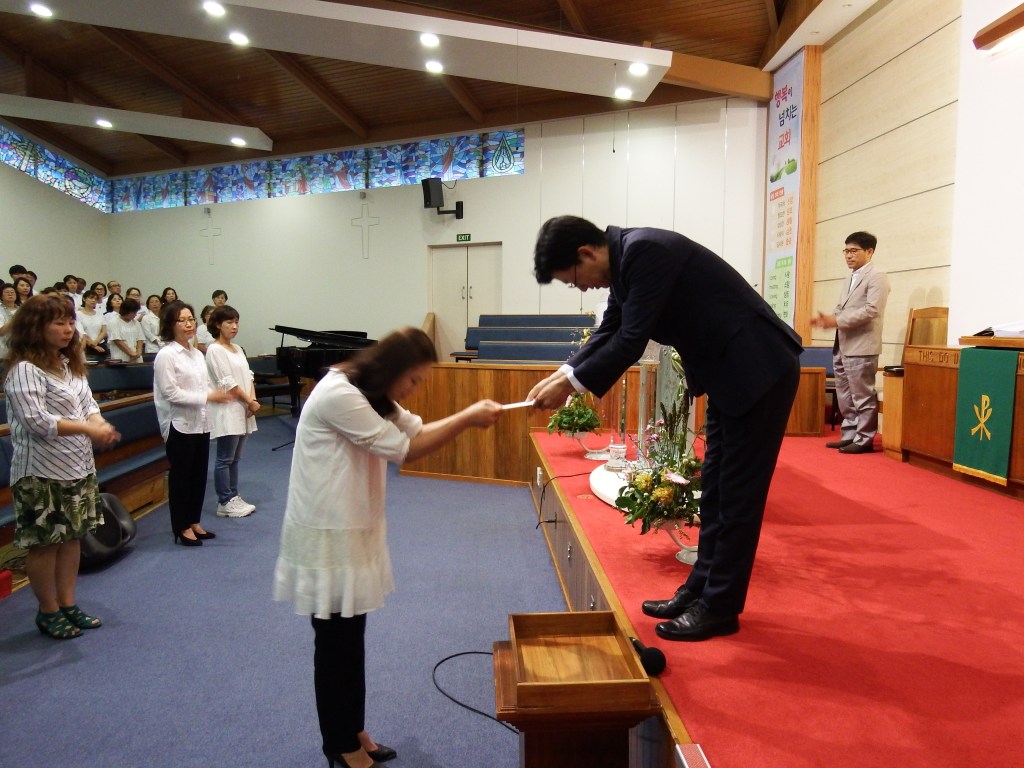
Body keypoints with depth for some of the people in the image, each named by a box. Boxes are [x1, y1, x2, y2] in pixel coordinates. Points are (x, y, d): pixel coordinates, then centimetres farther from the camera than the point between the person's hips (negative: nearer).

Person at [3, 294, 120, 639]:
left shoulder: (71, 364, 12)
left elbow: (88, 404, 9)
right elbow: (36, 420, -22)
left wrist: (100, 425, -12)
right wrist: (88, 429, -27)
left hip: (78, 467, 8)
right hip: (41, 472, -8)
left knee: (73, 536, 14)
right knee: (44, 542, 5)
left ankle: (68, 604, 27)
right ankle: (48, 611, 20)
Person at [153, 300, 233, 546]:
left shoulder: (197, 354, 11)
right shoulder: (166, 355, -12)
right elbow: (170, 393, -18)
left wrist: (216, 395, -4)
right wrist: (207, 397, -22)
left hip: (200, 423, 7)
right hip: (179, 425, -7)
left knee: (199, 475, 13)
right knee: (180, 477, 4)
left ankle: (194, 522, 26)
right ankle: (181, 528, 16)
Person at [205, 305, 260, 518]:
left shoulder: (237, 349, 14)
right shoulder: (215, 350, -10)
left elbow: (248, 376, 10)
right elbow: (228, 383, -15)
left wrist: (253, 399, -6)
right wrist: (250, 402, -13)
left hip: (242, 410, 8)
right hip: (227, 411, -8)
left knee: (234, 458, 13)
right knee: (224, 459, -1)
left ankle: (233, 498, 20)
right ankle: (225, 503, 6)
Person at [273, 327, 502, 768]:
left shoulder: (369, 395, 10)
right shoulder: (339, 394, -24)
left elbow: (417, 430, 8)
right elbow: (404, 449, -23)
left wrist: (468, 416, -7)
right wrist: (467, 419, -19)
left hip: (352, 528, 10)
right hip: (327, 533, -9)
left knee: (351, 637, 18)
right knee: (335, 641, 6)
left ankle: (352, 731, 34)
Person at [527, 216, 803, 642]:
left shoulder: (645, 251, -23)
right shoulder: (627, 258, 6)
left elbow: (631, 341, -24)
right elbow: (610, 331, 13)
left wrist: (572, 383, -14)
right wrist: (563, 372, 1)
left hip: (759, 370, -10)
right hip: (731, 371, 10)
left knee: (738, 494, -1)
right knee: (715, 490, 14)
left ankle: (720, 607, 11)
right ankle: (701, 589, 26)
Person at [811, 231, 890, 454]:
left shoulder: (876, 276, -7)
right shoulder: (849, 280, 20)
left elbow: (871, 310, -18)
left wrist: (836, 321, -22)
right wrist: (826, 317, -2)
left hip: (861, 346, -9)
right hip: (842, 346, 9)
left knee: (862, 396, -1)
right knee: (845, 396, 13)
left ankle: (864, 439, 7)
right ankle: (849, 435, 21)